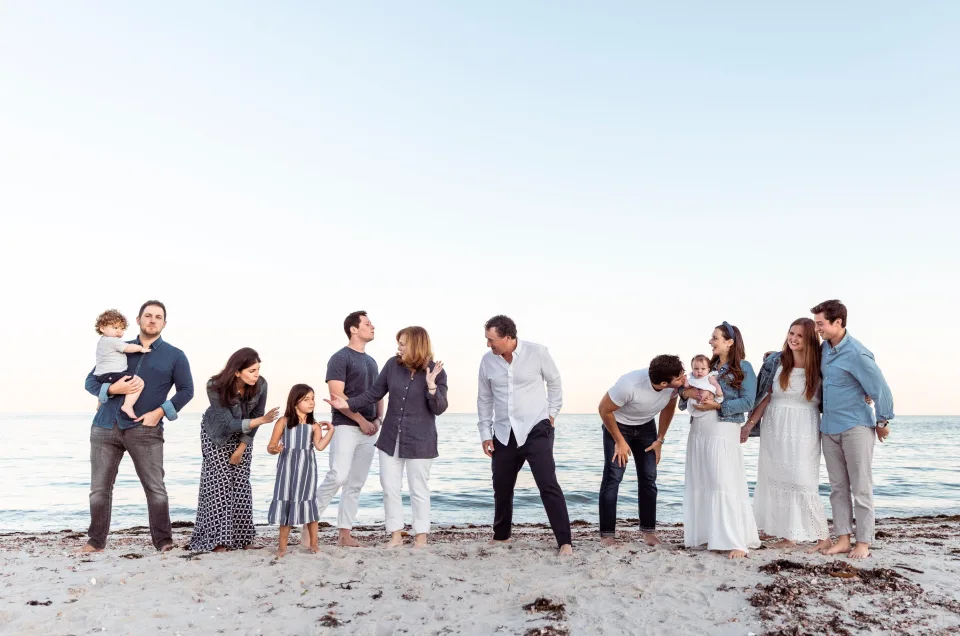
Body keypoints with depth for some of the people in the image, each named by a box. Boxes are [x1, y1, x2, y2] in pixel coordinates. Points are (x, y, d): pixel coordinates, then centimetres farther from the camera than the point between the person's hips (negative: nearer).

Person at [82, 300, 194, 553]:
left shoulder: (174, 356, 9)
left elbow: (186, 390, 4)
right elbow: (90, 382, 12)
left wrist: (160, 412, -9)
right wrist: (112, 389, -10)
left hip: (144, 429, -2)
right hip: (105, 427, 3)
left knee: (155, 488, -5)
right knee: (99, 487, 5)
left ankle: (164, 541, 3)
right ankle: (96, 541, 16)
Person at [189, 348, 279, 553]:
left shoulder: (260, 385, -26)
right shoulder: (216, 387, -33)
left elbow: (255, 416, -13)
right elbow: (228, 423, -32)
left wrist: (241, 448, -10)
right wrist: (262, 420, -43)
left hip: (242, 435, 3)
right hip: (216, 435, -2)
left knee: (241, 484, 0)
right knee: (218, 484, -8)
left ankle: (242, 537, 7)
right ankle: (216, 539, -2)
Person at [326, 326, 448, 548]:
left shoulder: (436, 371, -11)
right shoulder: (393, 364, -3)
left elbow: (439, 409, -13)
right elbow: (374, 393, 4)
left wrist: (432, 386, -28)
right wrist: (348, 404, -6)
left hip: (419, 441, -4)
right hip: (391, 438, 4)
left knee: (418, 489, 6)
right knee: (389, 487, 9)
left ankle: (421, 536, 21)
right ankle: (396, 535, 23)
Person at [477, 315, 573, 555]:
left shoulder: (537, 352, -10)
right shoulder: (487, 360, -2)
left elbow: (554, 382, 6)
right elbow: (484, 399, 8)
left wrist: (552, 413, 2)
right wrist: (485, 433, 6)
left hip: (536, 429, -4)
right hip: (503, 434, 4)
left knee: (548, 486, -11)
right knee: (501, 488, 14)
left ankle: (565, 542, -5)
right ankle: (501, 536, 34)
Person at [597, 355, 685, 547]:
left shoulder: (675, 384, -24)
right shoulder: (629, 385, -39)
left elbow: (669, 407, 0)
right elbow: (604, 410, -23)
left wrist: (660, 440, 2)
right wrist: (620, 441, -15)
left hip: (646, 427, 5)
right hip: (617, 425, -4)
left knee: (648, 477, 0)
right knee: (613, 477, -11)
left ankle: (649, 530, 11)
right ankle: (607, 534, -4)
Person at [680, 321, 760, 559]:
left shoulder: (743, 367, -2)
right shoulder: (708, 367, 15)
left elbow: (748, 402, -11)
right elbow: (688, 396, 17)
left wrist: (717, 406, -18)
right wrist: (686, 393, -6)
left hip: (723, 432, -7)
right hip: (698, 431, 7)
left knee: (725, 484, -9)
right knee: (698, 484, 9)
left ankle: (735, 542, -6)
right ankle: (702, 535, 18)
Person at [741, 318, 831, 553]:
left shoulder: (818, 366, -4)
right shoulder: (776, 362, 2)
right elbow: (765, 397, 3)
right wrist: (750, 424, 1)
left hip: (803, 430, -3)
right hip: (775, 428, 3)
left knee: (802, 482, -6)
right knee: (777, 480, 6)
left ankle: (823, 536, 8)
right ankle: (789, 536, 16)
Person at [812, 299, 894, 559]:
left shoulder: (856, 353, -17)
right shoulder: (825, 348, 6)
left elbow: (880, 389, -11)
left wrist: (882, 423, -3)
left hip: (856, 427, -7)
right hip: (829, 428, 7)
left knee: (861, 488, 1)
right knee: (838, 487, 9)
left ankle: (864, 542, 9)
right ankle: (843, 539, 15)